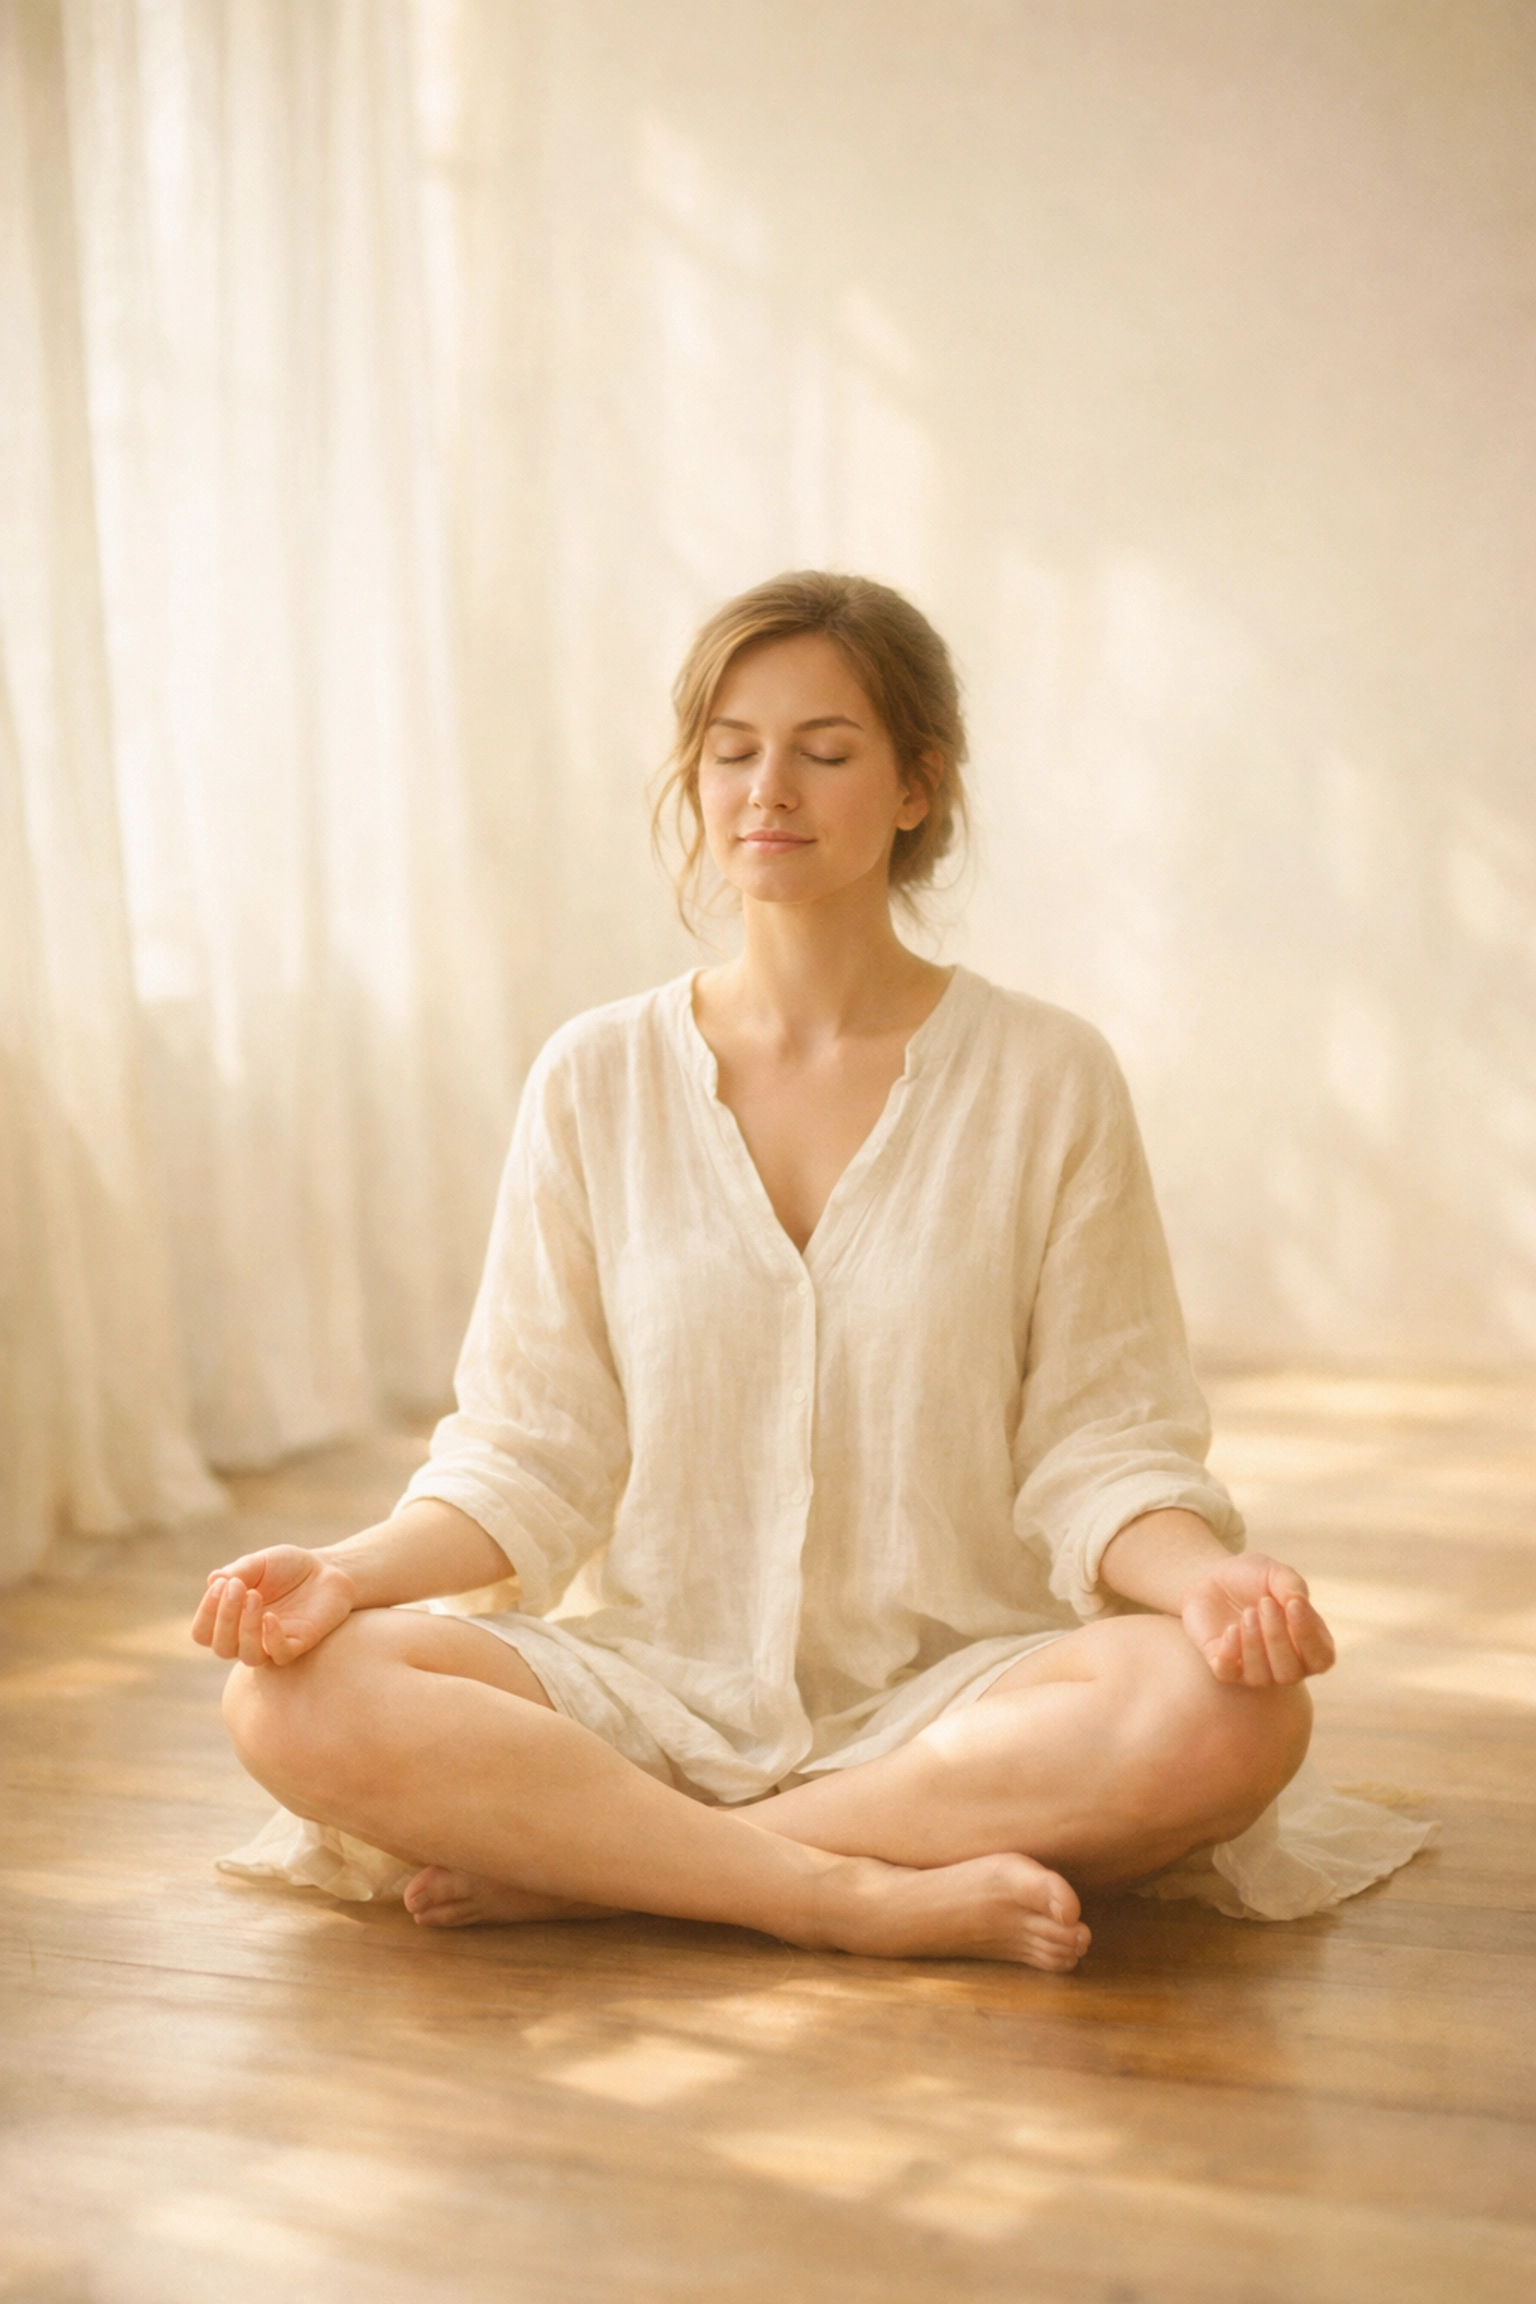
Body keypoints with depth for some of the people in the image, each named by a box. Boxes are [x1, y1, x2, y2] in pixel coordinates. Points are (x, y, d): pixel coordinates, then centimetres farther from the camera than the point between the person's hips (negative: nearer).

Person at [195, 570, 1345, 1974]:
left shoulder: (1046, 1080, 2)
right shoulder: (599, 1081, 6)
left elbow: (1097, 1450, 0)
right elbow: (531, 1453, 5)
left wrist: (1205, 1576, -22)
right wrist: (356, 1570, -13)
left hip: (954, 1690, 0)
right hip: (653, 1688, 1)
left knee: (1227, 1717, -33)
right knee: (293, 1693, -25)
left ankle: (580, 1868, -22)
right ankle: (877, 1896, -24)